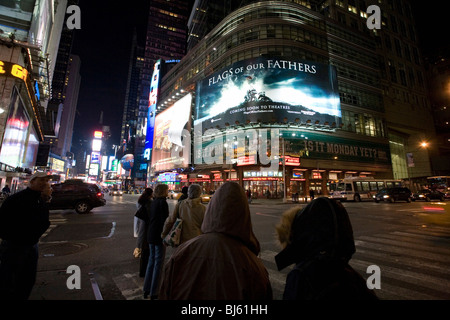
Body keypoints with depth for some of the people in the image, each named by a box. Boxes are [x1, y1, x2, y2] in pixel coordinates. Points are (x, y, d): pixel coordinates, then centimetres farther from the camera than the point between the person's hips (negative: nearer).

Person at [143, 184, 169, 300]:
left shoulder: (153, 202, 8)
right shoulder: (163, 202, -17)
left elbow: (149, 217, 14)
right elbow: (164, 220, -19)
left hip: (150, 235, 8)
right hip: (159, 235, -8)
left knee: (151, 260, 19)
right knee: (158, 263, 3)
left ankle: (146, 290, 30)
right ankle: (154, 293, 13)